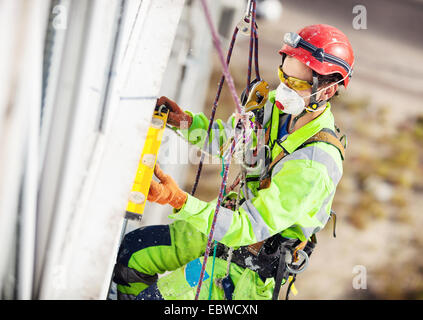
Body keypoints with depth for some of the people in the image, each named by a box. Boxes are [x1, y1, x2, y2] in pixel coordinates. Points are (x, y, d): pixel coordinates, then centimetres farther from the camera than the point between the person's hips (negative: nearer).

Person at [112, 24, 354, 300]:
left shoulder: (316, 165, -32)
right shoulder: (281, 107, -7)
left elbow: (249, 229, -35)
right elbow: (228, 138, 11)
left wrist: (181, 201, -44)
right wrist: (185, 121, -8)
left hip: (251, 266, -8)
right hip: (237, 221, 8)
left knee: (152, 296, -17)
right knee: (130, 253, 7)